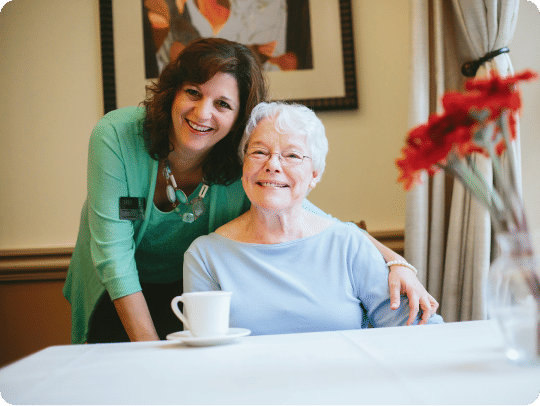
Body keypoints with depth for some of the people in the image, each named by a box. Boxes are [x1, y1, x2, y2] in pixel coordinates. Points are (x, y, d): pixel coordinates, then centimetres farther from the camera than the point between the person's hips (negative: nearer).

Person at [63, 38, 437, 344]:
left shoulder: (245, 169, -20)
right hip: (119, 295, -1)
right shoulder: (116, 136, -25)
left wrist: (398, 265, -31)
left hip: (192, 291, 1)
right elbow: (113, 253, -25)